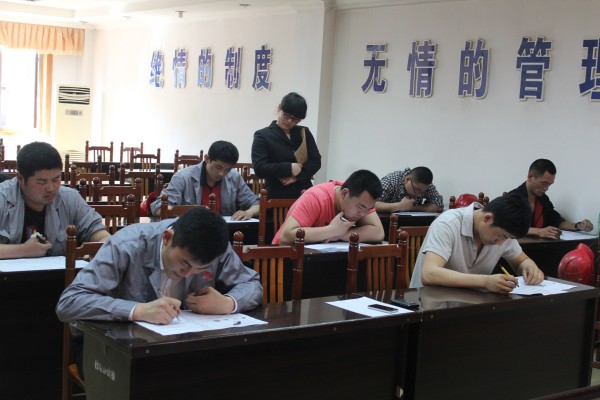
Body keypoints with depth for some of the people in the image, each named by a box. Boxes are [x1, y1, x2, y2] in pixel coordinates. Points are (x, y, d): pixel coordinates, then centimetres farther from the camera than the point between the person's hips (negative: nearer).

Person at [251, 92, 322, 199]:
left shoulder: (304, 133, 13)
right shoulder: (262, 136, 1)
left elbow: (316, 161, 6)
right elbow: (259, 168, -9)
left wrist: (298, 175, -10)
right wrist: (289, 168, -15)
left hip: (304, 194, 4)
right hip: (277, 196, -3)